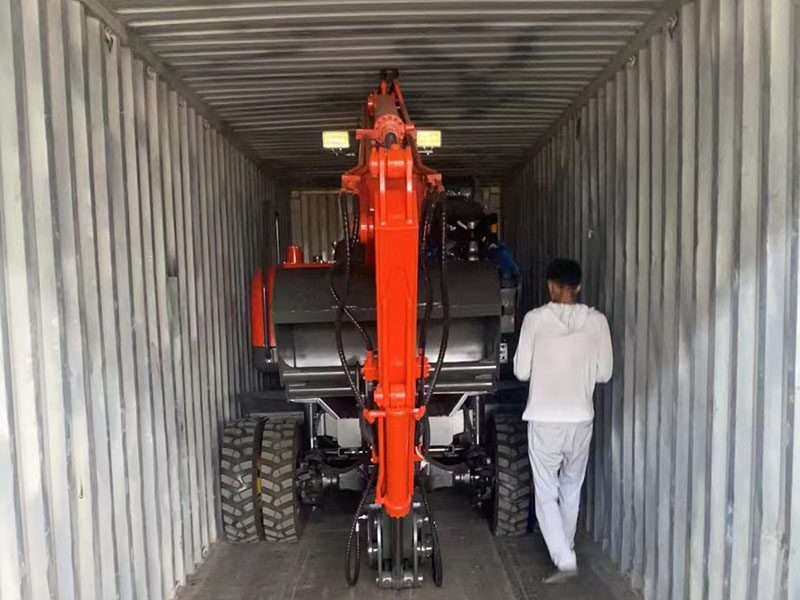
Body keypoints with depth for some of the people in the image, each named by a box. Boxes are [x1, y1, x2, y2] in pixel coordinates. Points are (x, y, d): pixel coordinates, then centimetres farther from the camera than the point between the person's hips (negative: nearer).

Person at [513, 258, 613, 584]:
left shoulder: (535, 319, -9)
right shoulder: (596, 321, -3)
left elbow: (521, 371, -5)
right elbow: (604, 373, 3)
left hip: (544, 420, -3)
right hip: (581, 419, 4)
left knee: (546, 494, 8)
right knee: (571, 489, 22)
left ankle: (565, 560, 0)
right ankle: (565, 551, 36)